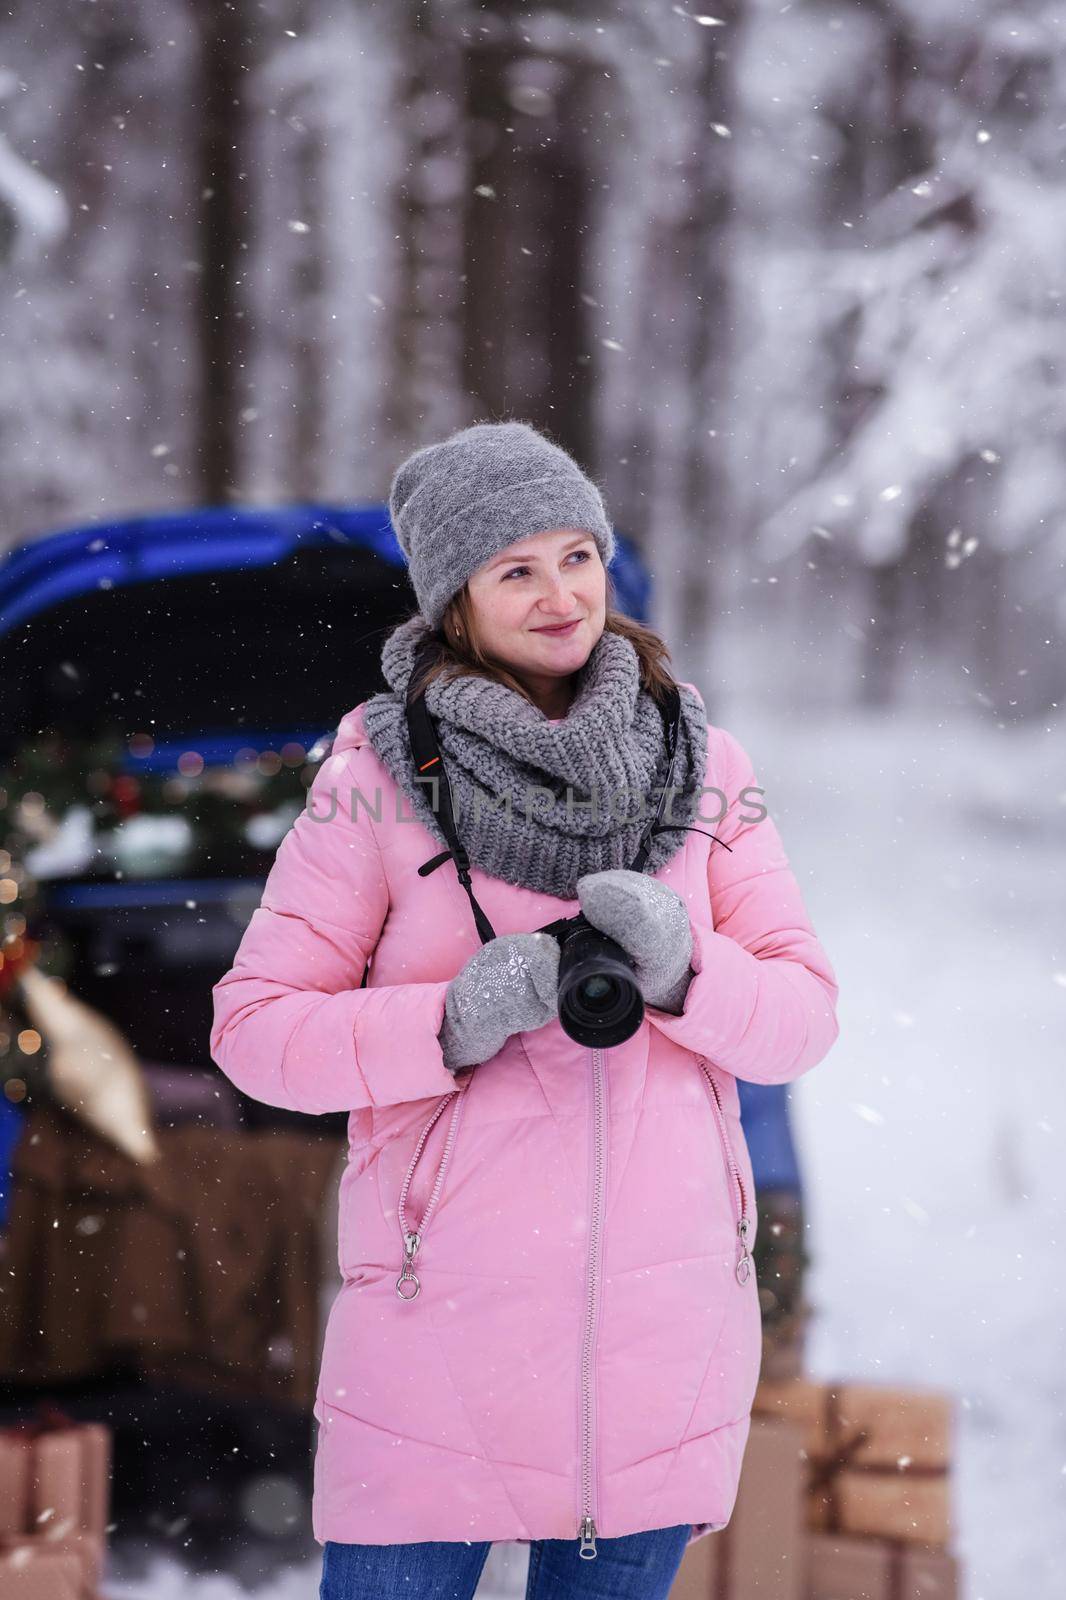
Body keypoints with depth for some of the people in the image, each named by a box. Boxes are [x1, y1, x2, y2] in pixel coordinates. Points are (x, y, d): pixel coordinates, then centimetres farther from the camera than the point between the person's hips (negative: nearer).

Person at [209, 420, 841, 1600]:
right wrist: (456, 1021, -20)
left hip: (665, 1318, 3)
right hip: (444, 1319, -3)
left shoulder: (699, 761, 5)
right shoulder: (377, 775, -4)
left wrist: (682, 966, -17)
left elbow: (801, 1017, 4)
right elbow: (254, 1027, -5)